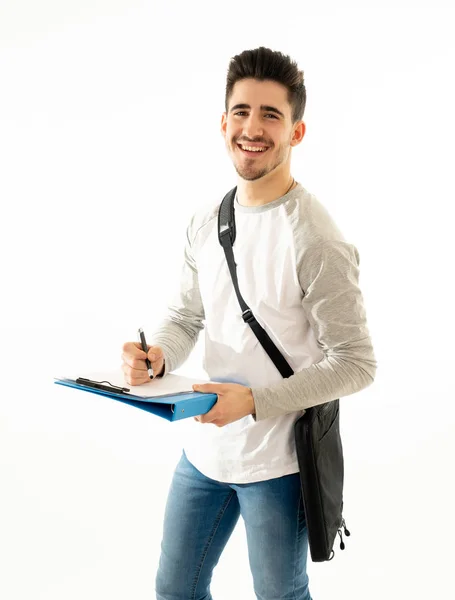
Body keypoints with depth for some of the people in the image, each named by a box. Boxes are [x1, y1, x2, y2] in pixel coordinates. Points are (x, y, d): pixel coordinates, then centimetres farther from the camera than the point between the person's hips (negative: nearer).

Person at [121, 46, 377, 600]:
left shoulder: (316, 241, -21)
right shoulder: (206, 221, 1)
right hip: (203, 449, 6)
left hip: (278, 465, -6)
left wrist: (254, 401, -25)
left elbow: (356, 365, -18)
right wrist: (157, 357, -12)